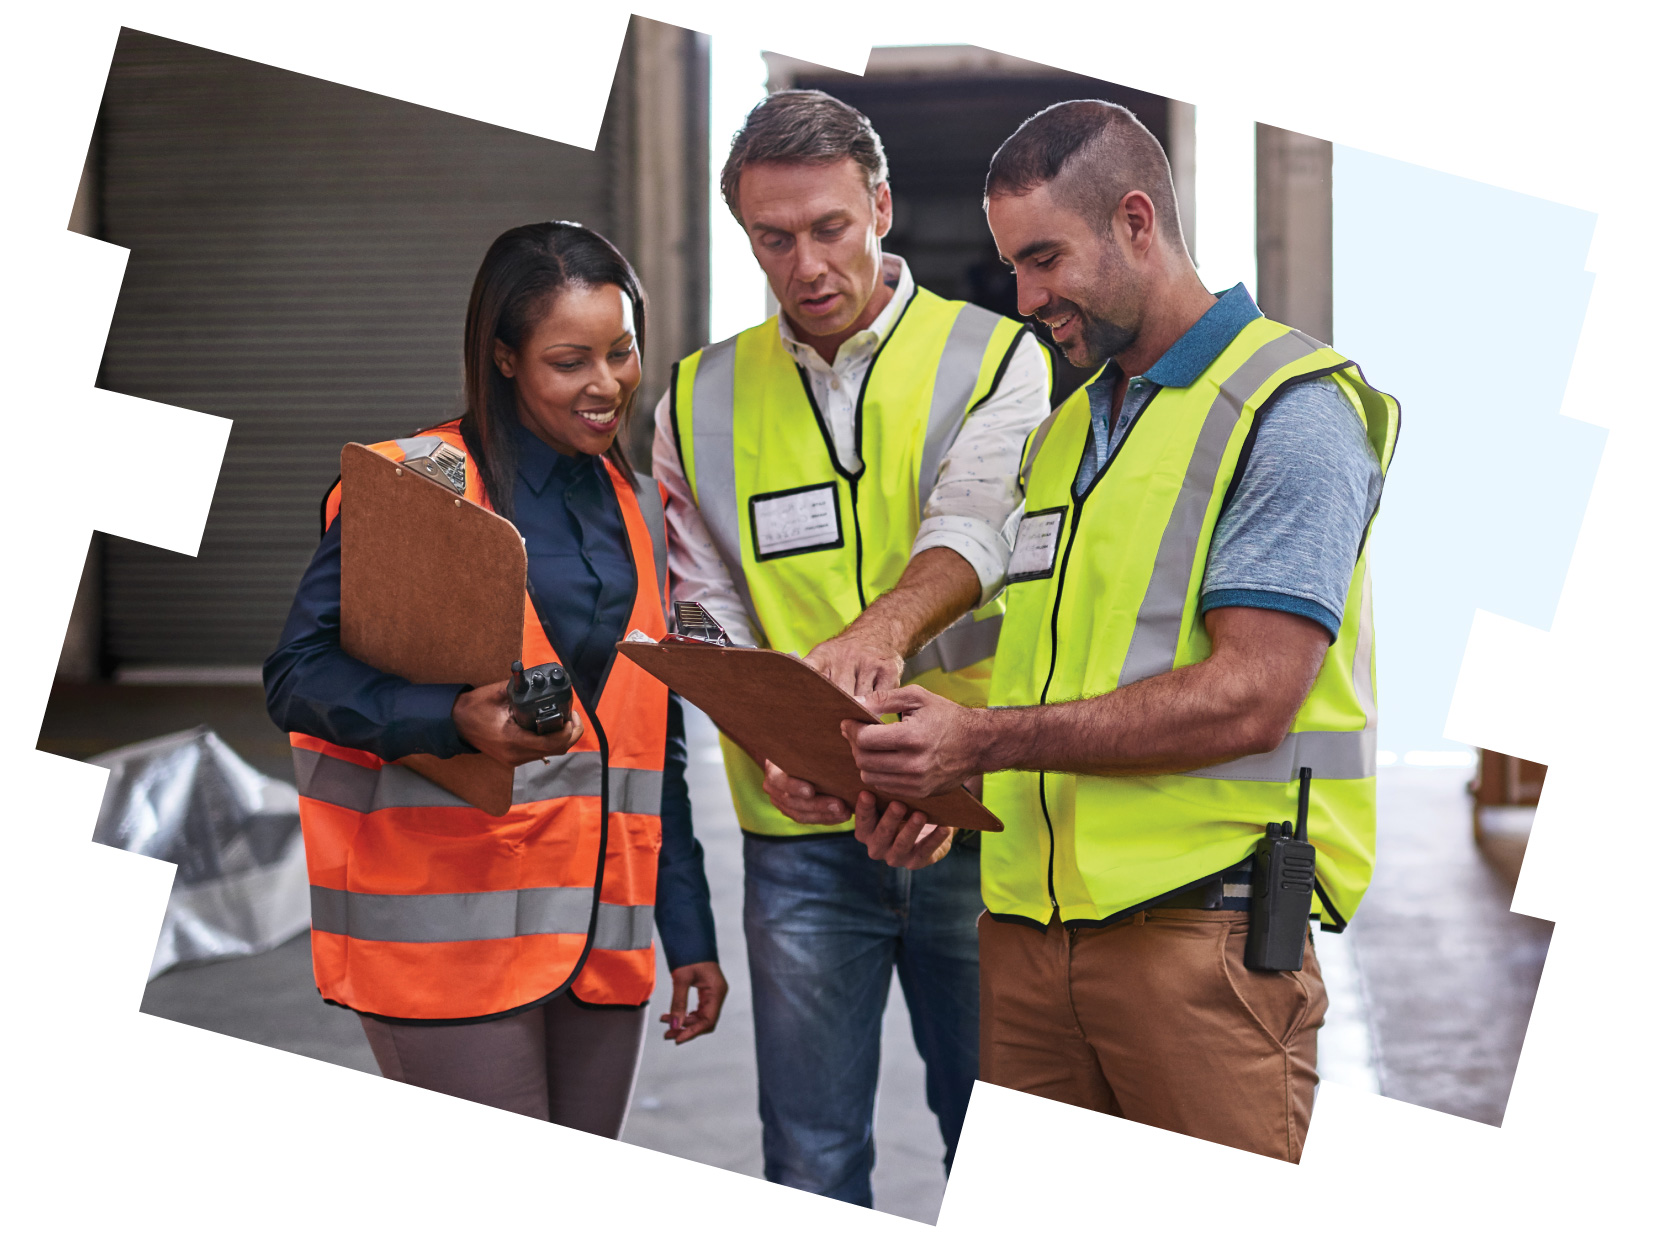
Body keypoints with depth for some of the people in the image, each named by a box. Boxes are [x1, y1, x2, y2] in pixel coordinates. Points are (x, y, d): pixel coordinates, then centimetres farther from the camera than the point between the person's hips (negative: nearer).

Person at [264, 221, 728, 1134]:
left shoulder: (634, 508, 16)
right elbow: (297, 676, -10)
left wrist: (689, 931, 17)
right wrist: (458, 719, -27)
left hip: (600, 936, 6)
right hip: (449, 921, -6)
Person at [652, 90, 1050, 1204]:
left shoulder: (994, 359, -1)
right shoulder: (702, 400, 9)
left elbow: (978, 522, -20)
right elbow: (707, 609, 5)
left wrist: (884, 627, -42)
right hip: (798, 834, 2)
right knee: (810, 1159, 8)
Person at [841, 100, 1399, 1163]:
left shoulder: (1290, 408, -6)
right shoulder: (1063, 434, 21)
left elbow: (1248, 699, -16)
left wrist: (985, 739, -17)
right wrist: (937, 780, 2)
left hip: (1202, 919, -7)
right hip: (1027, 925, 7)